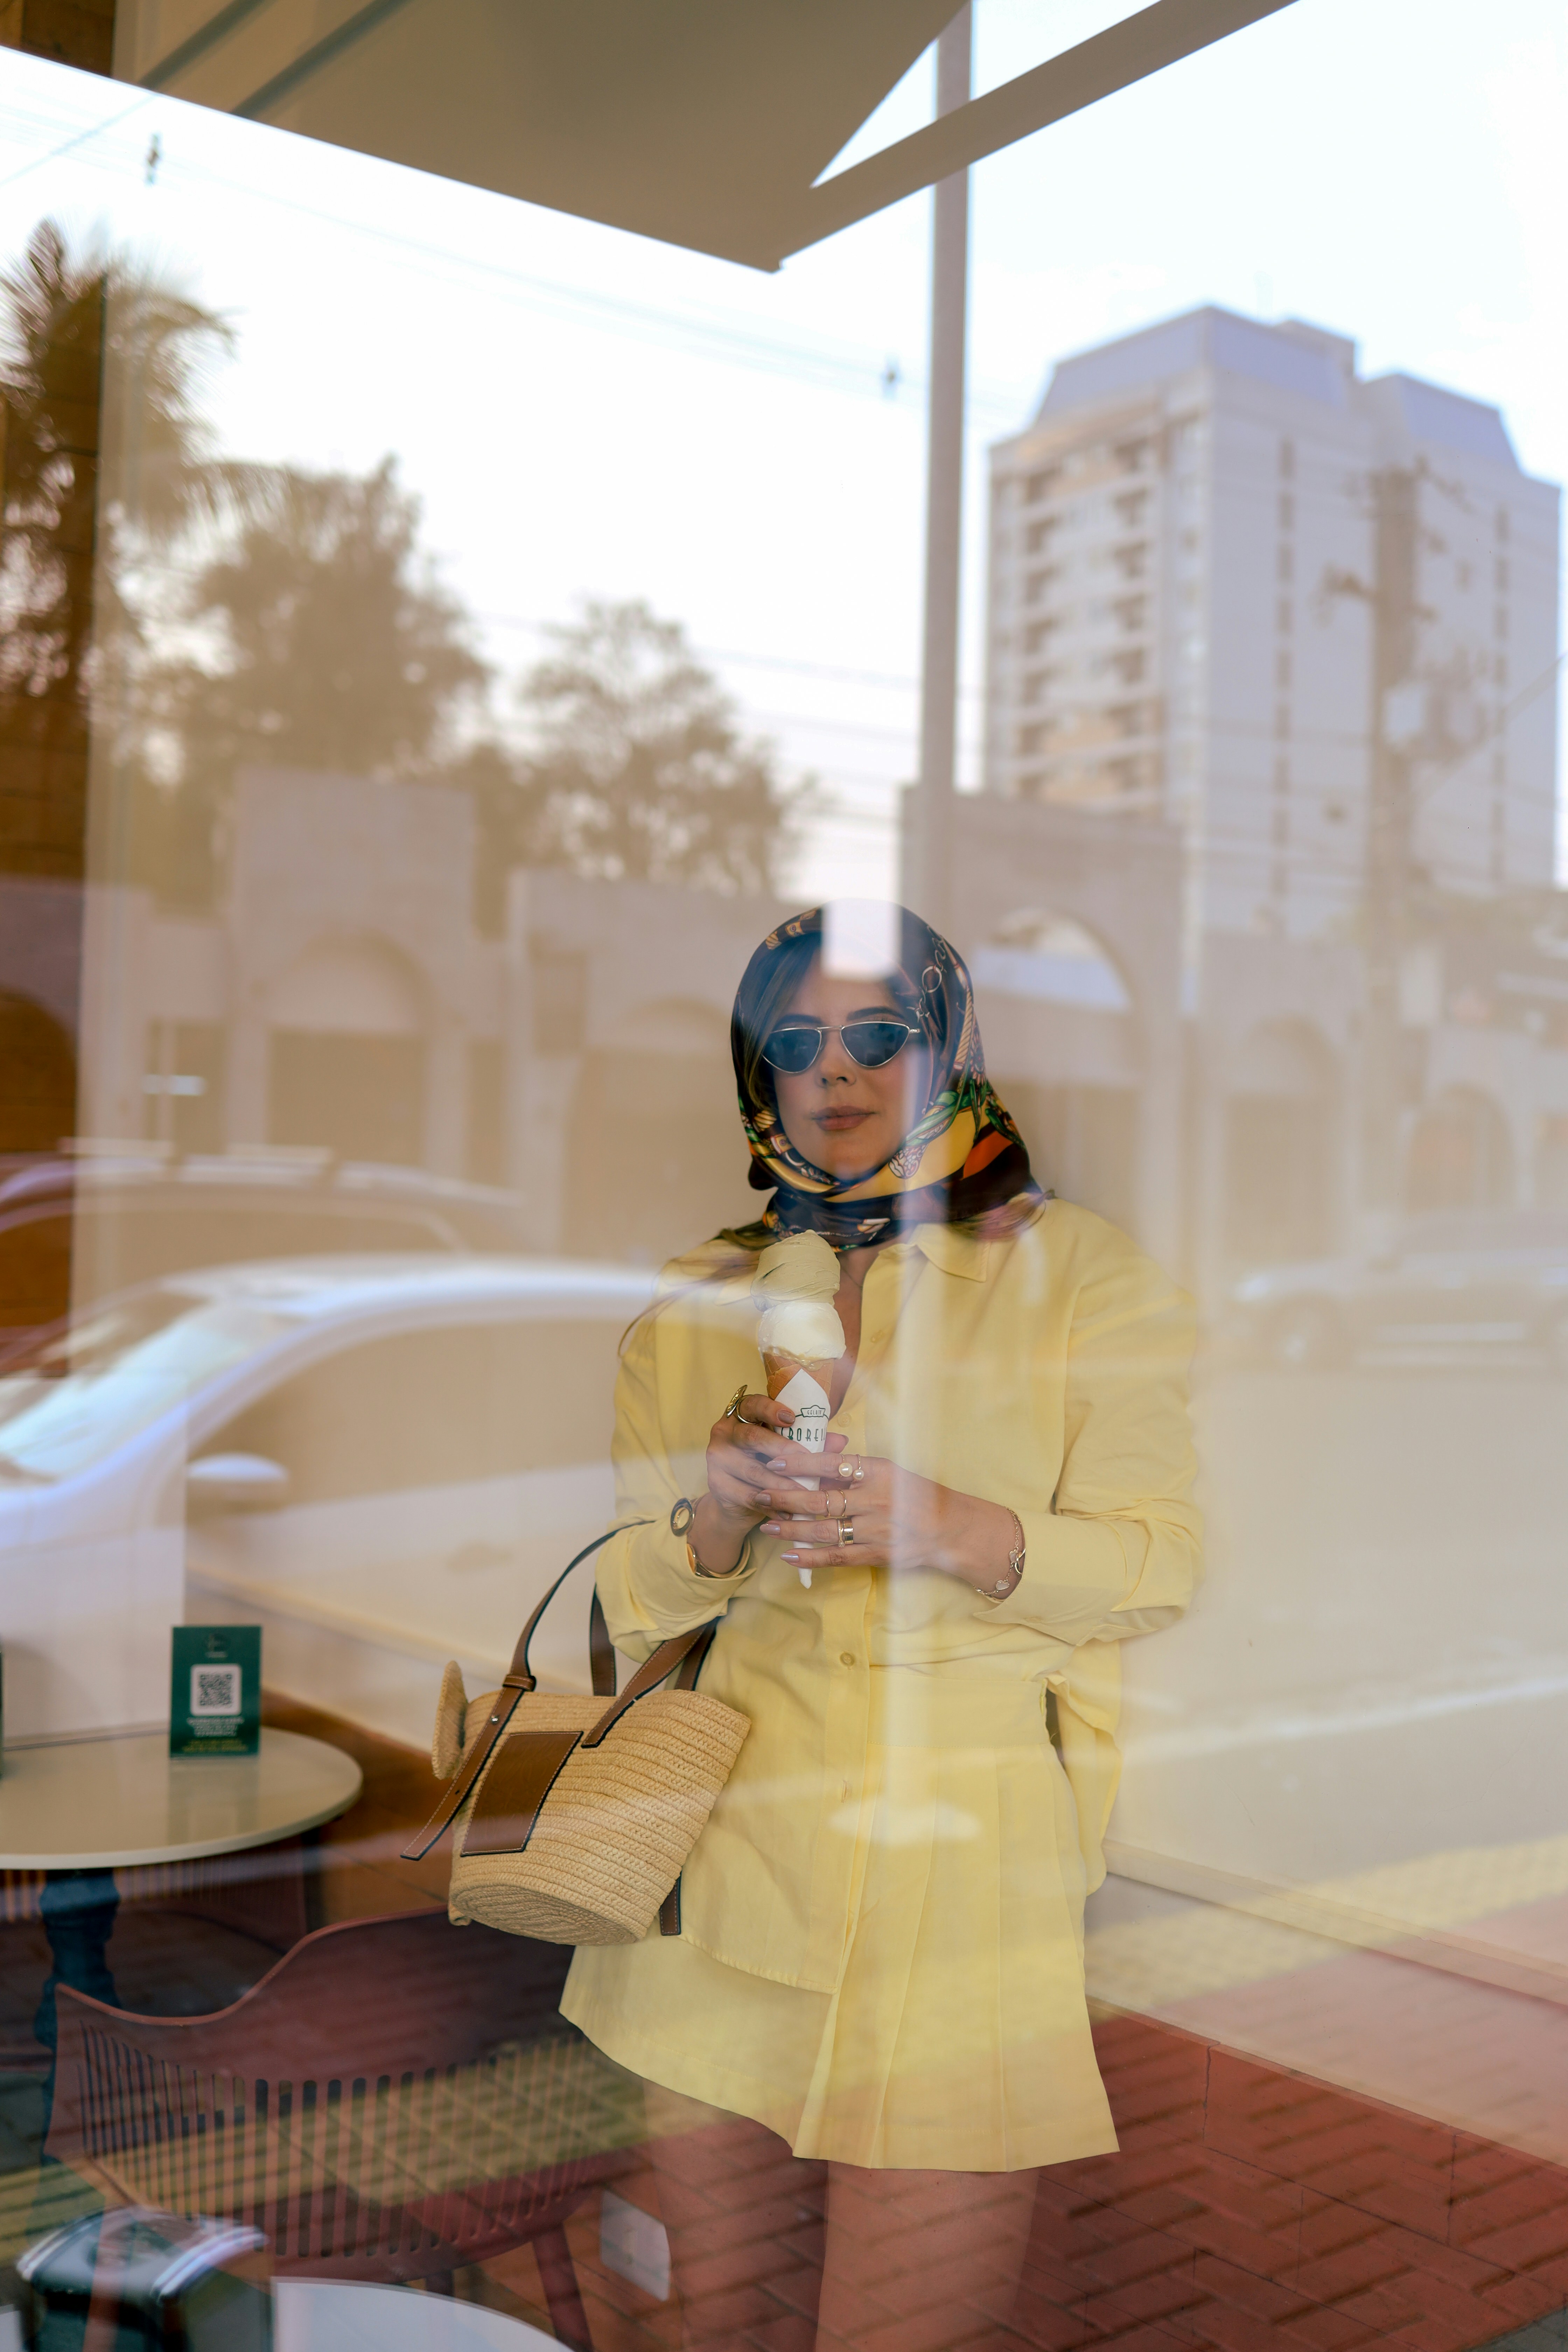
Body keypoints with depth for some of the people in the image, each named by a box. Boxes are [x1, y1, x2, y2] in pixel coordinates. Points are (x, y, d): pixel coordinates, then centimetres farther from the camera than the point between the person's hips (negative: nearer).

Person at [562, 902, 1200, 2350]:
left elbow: (1157, 1566, -4)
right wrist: (719, 1515, -12)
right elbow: (634, 1603, 9)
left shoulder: (1082, 1271, 4)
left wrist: (948, 1529, -20)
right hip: (728, 1842, 3)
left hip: (971, 1841, -2)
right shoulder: (694, 1306, 12)